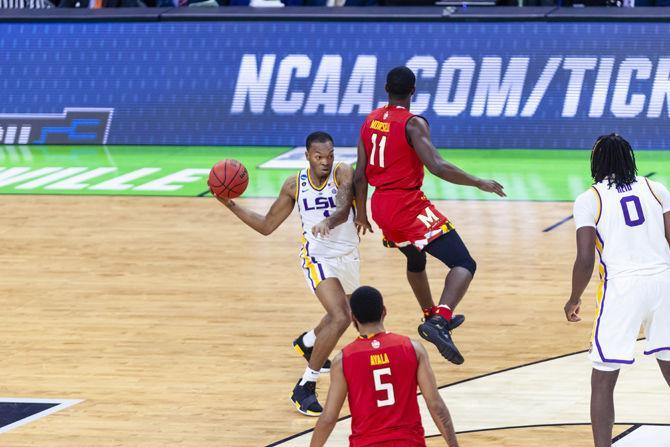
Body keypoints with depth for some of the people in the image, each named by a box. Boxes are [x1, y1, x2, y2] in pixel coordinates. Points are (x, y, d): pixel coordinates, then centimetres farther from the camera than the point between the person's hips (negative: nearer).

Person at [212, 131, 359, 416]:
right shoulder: (295, 185, -7)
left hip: (348, 256, 3)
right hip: (318, 257, -3)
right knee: (339, 318, -25)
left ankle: (306, 343, 61)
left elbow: (344, 205, -36)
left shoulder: (343, 174, -14)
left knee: (343, 316, 27)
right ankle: (305, 388, -20)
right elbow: (267, 225, 2)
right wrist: (232, 205, -8)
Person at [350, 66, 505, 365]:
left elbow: (360, 174, 11)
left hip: (381, 206, 8)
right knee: (464, 264, -12)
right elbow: (437, 167, -24)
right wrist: (479, 183, -14)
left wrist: (361, 213, 24)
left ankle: (433, 316, 51)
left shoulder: (370, 121, 8)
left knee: (415, 260, 35)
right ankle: (440, 320, -33)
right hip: (409, 206, -8)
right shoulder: (414, 124, -13)